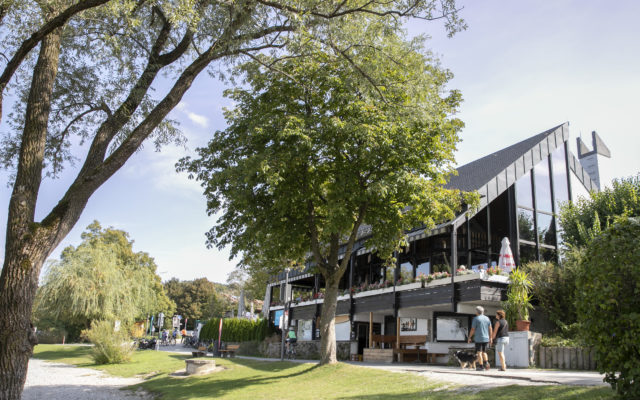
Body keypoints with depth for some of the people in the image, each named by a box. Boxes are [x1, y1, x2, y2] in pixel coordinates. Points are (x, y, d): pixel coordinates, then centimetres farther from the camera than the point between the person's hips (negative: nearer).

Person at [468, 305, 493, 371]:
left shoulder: (476, 319, -6)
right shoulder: (487, 318, 8)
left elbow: (473, 330, -8)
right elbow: (490, 329, 7)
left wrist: (469, 338, 2)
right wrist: (490, 338, 12)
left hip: (478, 339, -5)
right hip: (486, 338, 5)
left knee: (479, 352, 3)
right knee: (484, 352, 17)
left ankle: (481, 366, 1)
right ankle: (486, 363, -4)